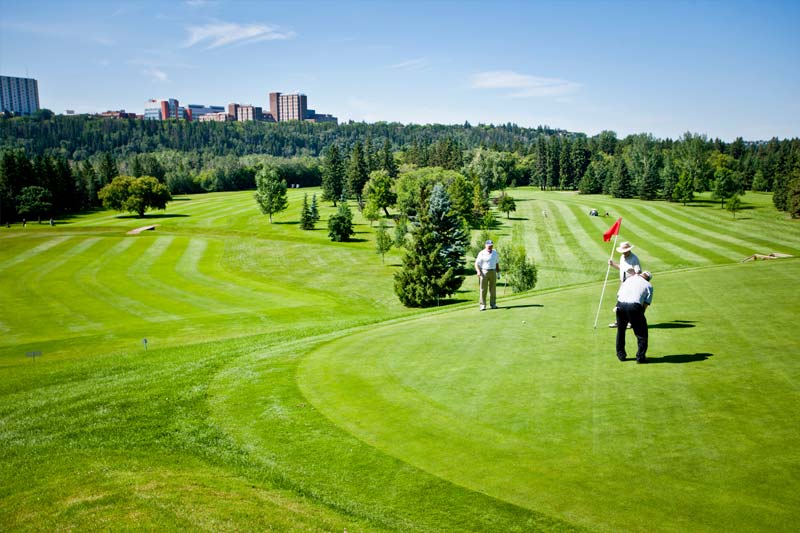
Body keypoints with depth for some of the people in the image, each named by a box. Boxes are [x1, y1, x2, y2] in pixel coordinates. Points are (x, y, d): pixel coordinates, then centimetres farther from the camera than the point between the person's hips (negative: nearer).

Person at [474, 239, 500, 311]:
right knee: (483, 289, -3)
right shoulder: (481, 253, -6)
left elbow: (497, 263, 18)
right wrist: (478, 271, -24)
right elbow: (477, 264, -8)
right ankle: (483, 305, 1)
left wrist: (498, 272, 16)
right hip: (484, 272, -4)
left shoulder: (495, 252, 10)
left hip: (493, 272, 4)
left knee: (493, 289, 6)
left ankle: (493, 304, 13)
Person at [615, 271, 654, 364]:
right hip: (634, 305, -4)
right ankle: (640, 357, 8)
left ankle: (621, 354, 27)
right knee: (641, 332, 10)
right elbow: (646, 303, 8)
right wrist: (640, 315, 15)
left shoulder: (629, 279, 29)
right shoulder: (649, 285, 19)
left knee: (620, 330, 22)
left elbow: (618, 294, 22)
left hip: (620, 304, 4)